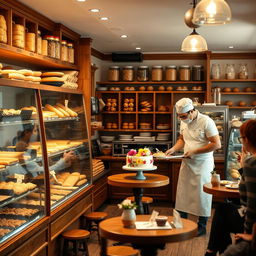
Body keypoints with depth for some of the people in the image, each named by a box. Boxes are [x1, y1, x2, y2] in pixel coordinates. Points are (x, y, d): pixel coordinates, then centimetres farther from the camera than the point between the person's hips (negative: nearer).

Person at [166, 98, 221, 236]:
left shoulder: (206, 122, -17)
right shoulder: (184, 122, 6)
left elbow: (217, 144, -19)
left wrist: (194, 151, -18)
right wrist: (173, 149, 0)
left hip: (202, 164, -7)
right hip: (187, 162, 7)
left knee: (202, 195, 1)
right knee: (182, 193, 11)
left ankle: (202, 226, 14)